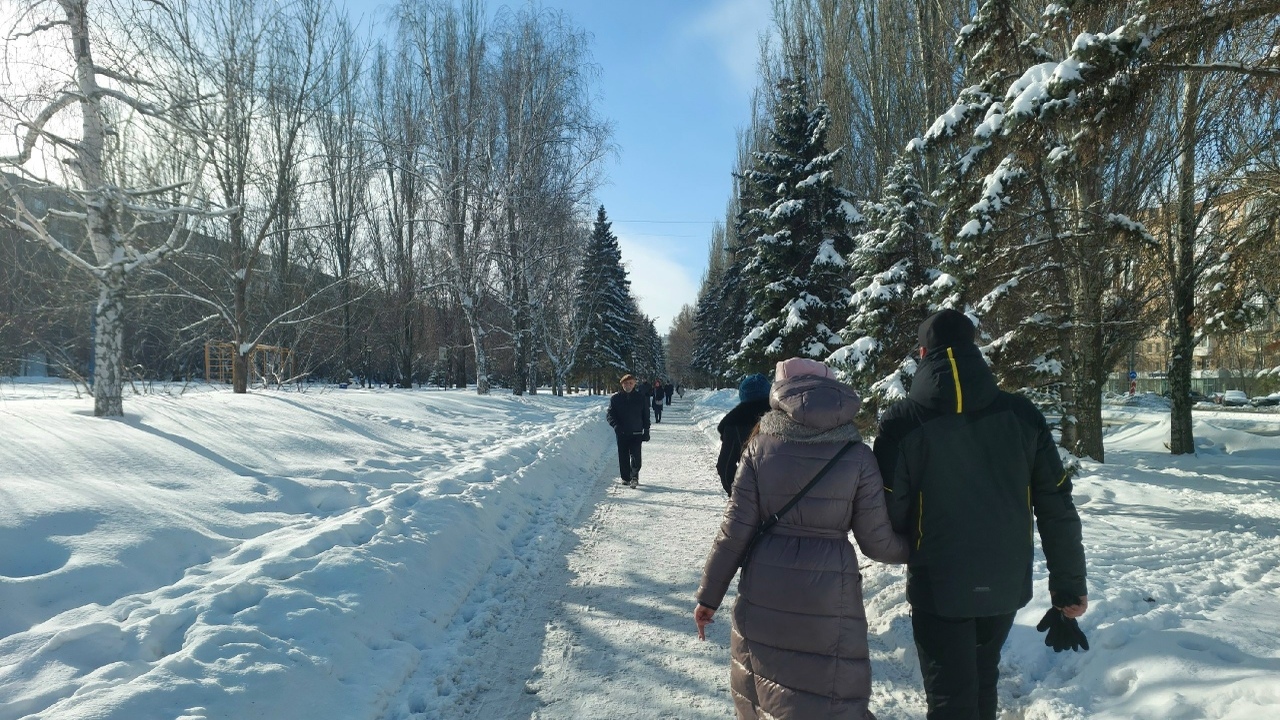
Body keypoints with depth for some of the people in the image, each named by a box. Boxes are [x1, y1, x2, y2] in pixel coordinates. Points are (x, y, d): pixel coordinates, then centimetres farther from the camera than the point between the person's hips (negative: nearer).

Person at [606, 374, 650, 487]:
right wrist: (616, 425, -18)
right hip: (621, 433, 1)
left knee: (635, 455, -13)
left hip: (636, 433, -1)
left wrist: (646, 431, 6)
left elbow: (646, 416, 10)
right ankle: (625, 478, 17)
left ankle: (634, 476, -14)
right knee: (623, 457, 6)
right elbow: (609, 414, 0)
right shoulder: (616, 398, 3)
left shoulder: (641, 398, 5)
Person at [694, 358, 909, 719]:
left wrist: (709, 595, 4)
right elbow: (877, 541, -1)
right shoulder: (857, 455, -5)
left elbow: (735, 529, -6)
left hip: (764, 592, 1)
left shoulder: (760, 446, -5)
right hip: (830, 592, -1)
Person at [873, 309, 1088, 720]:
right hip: (1006, 583, 4)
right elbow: (1057, 509, -1)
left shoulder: (903, 422, -15)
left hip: (939, 586, -4)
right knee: (982, 682, 26)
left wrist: (909, 550, 9)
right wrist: (1069, 585, 9)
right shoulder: (1022, 415, -5)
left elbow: (889, 514, -13)